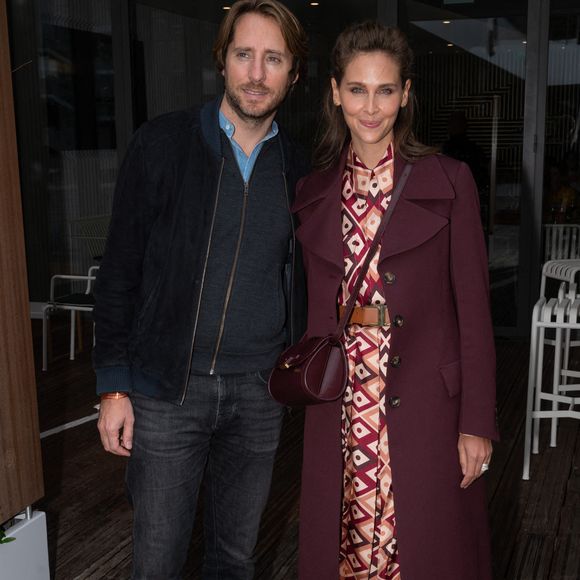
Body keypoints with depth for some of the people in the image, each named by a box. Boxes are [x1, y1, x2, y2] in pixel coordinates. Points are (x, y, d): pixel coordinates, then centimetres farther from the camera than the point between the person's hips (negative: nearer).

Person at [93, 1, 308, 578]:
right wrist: (113, 385, -6)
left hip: (259, 390, 3)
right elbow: (120, 270, -3)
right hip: (165, 388, -2)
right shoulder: (162, 144, -4)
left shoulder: (297, 169, 6)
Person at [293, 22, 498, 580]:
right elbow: (316, 307, 10)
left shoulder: (448, 182, -4)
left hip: (424, 409, -2)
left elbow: (472, 308, -5)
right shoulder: (313, 192, 6)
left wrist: (477, 423, -6)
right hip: (340, 412, 3)